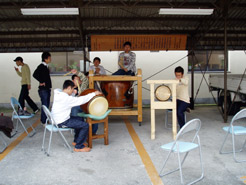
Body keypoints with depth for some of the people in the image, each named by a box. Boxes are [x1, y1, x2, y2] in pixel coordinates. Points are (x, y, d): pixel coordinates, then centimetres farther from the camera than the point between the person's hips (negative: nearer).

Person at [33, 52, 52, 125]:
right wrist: (41, 82, -18)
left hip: (47, 88, 9)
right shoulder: (41, 66, -13)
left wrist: (49, 85, 12)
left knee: (47, 105, 14)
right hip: (43, 89, -9)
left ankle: (45, 120, 23)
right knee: (45, 105, -6)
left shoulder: (45, 67, 14)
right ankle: (44, 121, 2)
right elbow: (35, 74, -26)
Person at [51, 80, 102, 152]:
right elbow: (81, 100, -20)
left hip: (56, 119, 10)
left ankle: (76, 141, 32)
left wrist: (73, 93, 7)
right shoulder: (67, 98, -24)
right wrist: (94, 93, -12)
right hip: (62, 123, -10)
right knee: (85, 125, -9)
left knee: (80, 119, 24)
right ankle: (78, 147, 1)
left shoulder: (58, 94, 3)